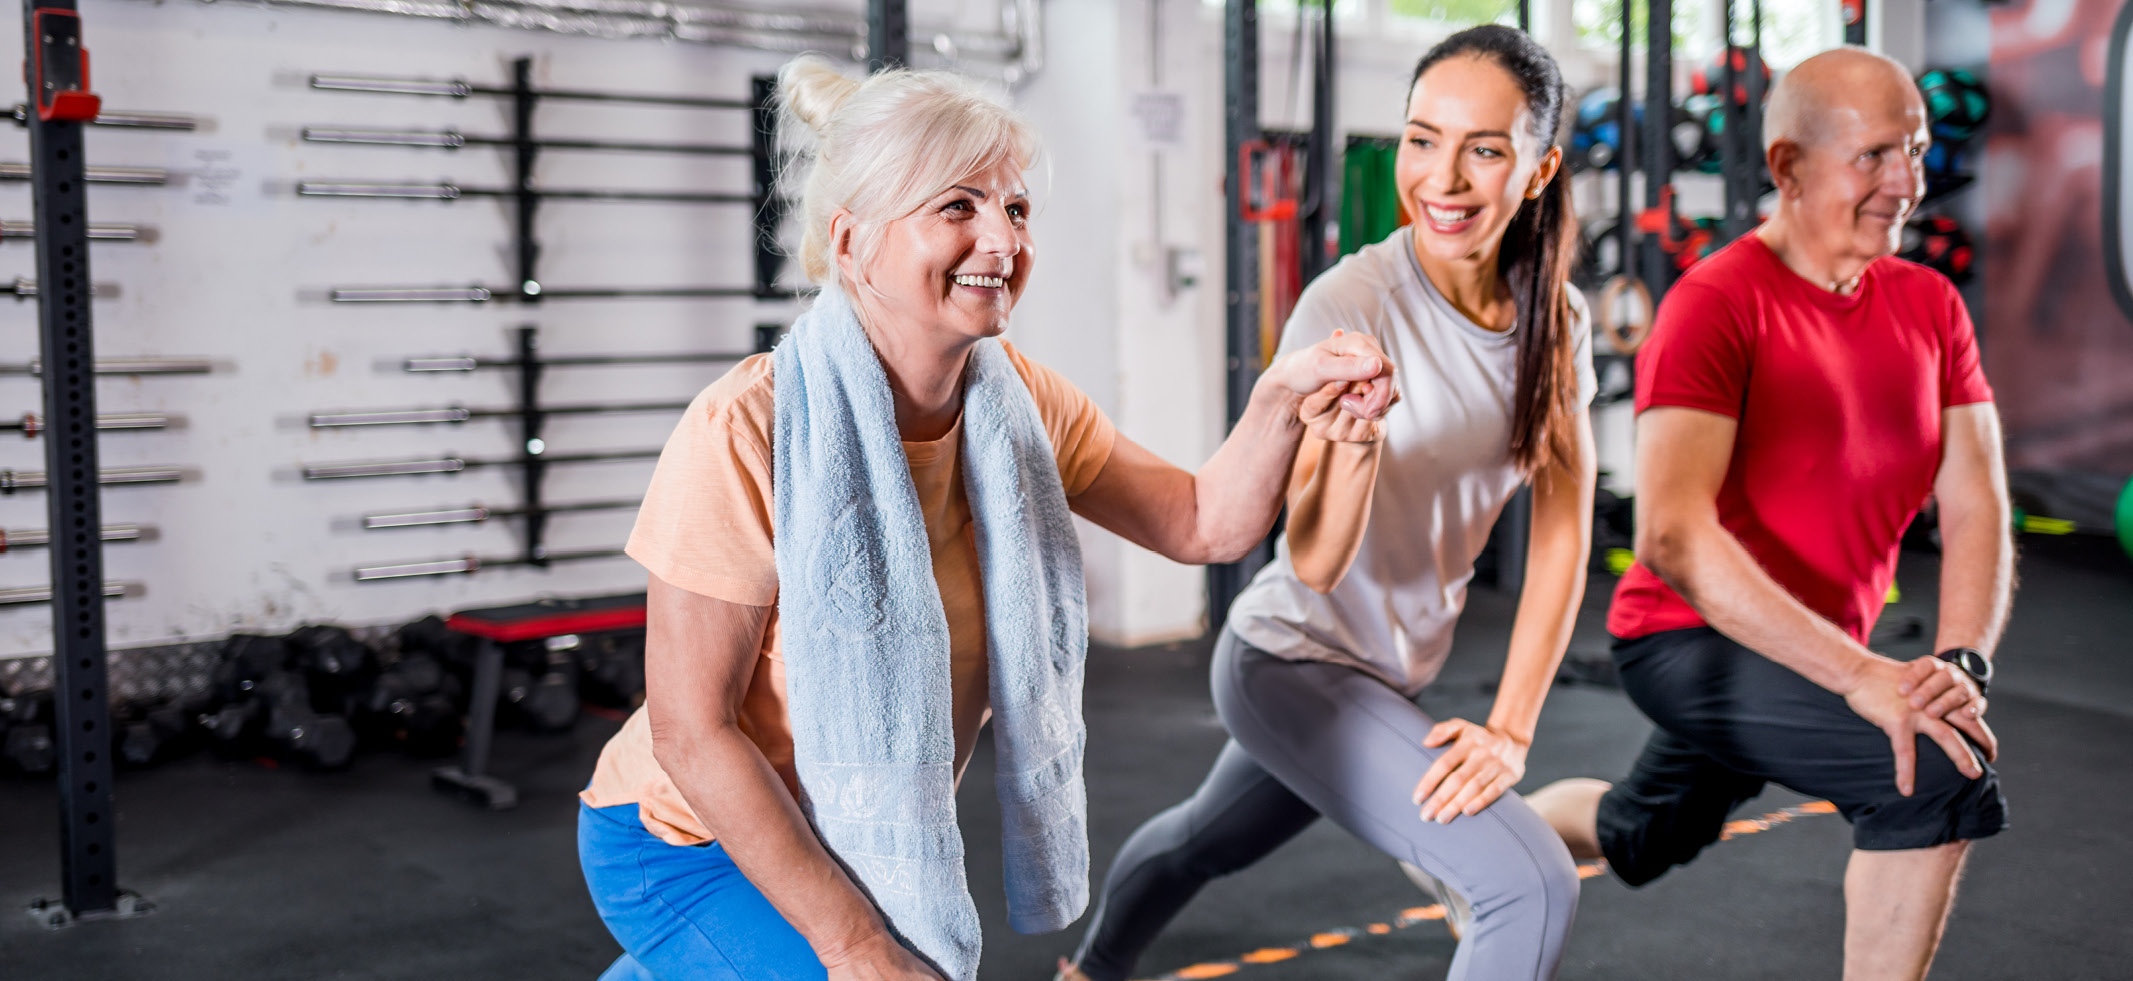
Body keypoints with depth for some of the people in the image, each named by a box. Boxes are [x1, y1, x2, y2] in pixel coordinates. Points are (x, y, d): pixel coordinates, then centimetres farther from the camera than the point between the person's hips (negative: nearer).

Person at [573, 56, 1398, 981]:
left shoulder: (1018, 403, -8)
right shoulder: (746, 432, -27)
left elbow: (1204, 523, -2)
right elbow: (691, 731, -24)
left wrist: (1282, 402, -23)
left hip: (869, 842, 7)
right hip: (689, 847, -6)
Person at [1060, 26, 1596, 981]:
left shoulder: (1552, 319, -7)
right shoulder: (1348, 307, -24)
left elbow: (1563, 527, -5)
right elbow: (1314, 562, -25)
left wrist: (1511, 728, -11)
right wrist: (1353, 435, -45)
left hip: (1393, 676, 6)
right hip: (1294, 660, -6)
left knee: (1207, 841, 30)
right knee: (1533, 885, -18)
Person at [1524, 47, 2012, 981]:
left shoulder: (1930, 306, -1)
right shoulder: (1714, 303, -22)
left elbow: (1975, 508, -5)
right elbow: (1672, 536, -32)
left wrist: (1963, 661, -24)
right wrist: (1861, 675, -38)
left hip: (1812, 655, 8)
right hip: (1690, 638, -7)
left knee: (1638, 838, 28)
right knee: (1940, 771, -26)